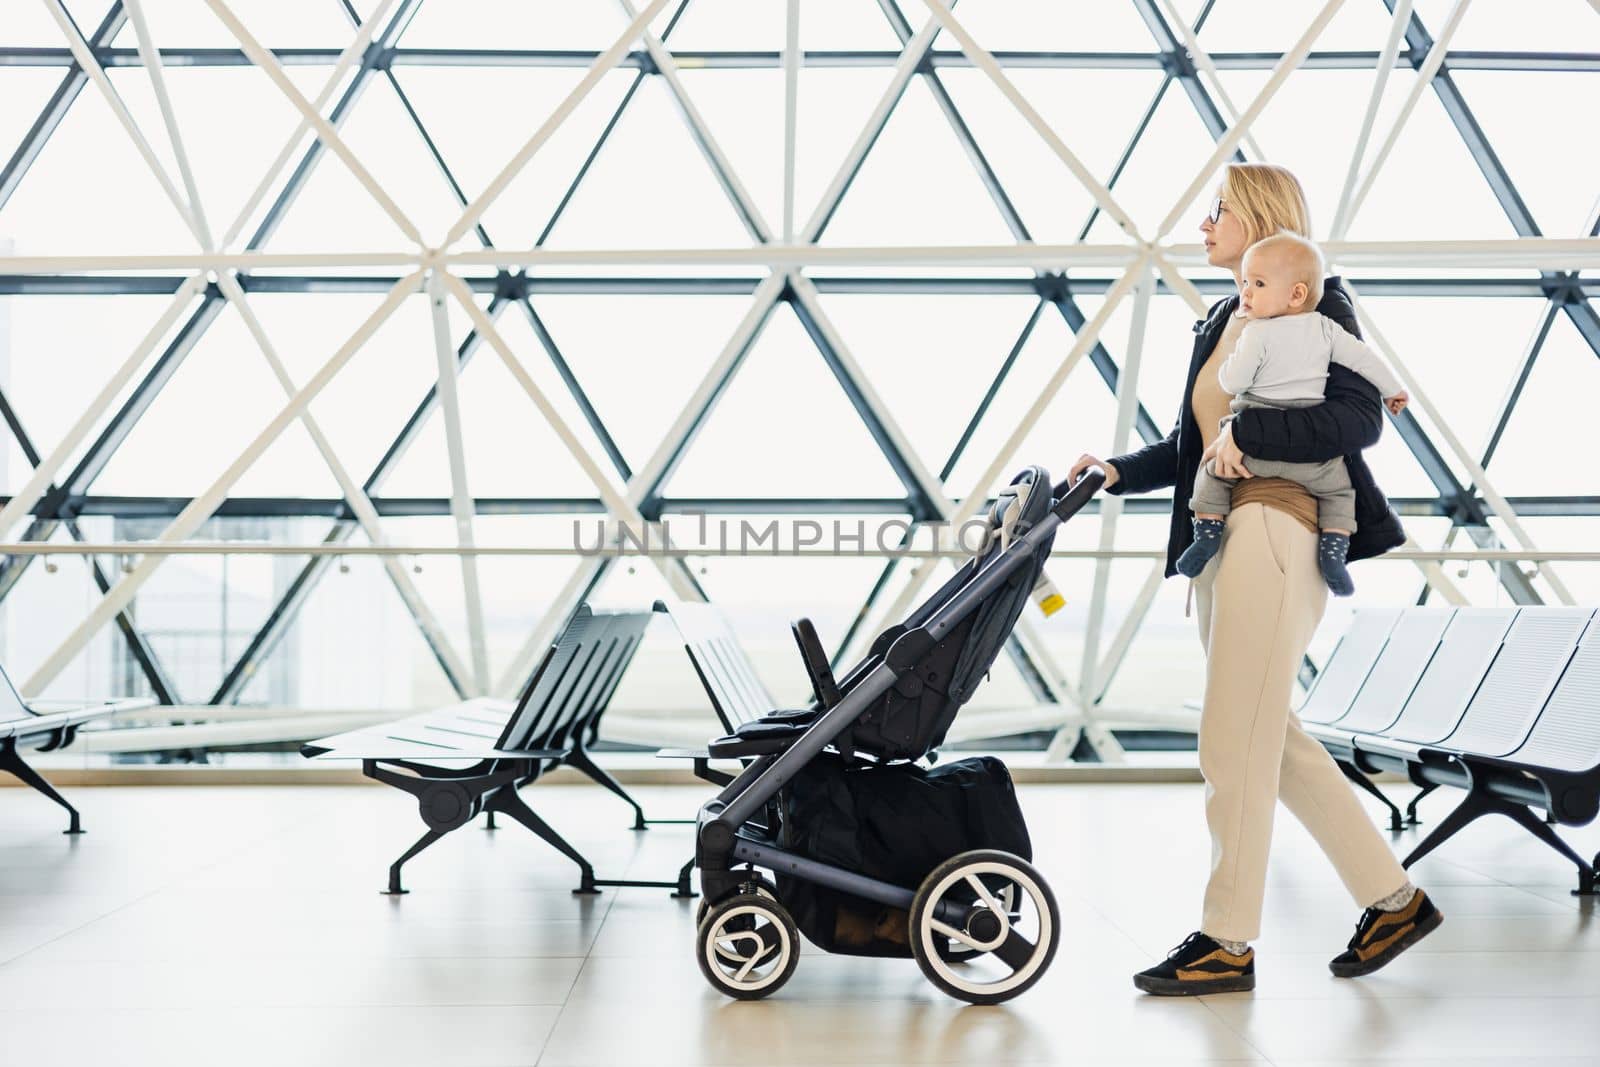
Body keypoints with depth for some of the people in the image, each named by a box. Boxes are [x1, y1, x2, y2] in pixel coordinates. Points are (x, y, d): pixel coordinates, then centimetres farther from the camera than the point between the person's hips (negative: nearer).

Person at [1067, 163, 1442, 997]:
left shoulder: (1315, 309, -3)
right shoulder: (1220, 324, 20)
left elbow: (1361, 418, -15)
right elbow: (1189, 445, 19)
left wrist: (1249, 431, -21)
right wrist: (1117, 473, 4)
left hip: (1278, 535, -9)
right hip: (1220, 540, 9)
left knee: (1233, 745, -6)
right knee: (1273, 741, 12)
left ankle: (1227, 942, 6)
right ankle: (1392, 898, 25)